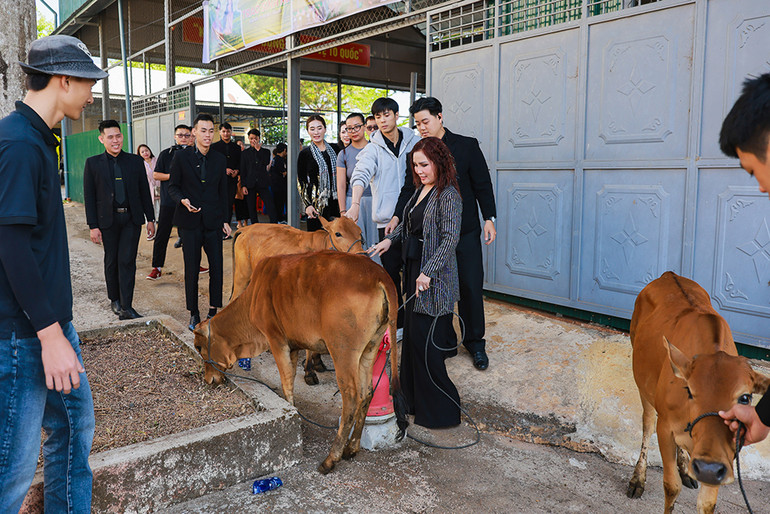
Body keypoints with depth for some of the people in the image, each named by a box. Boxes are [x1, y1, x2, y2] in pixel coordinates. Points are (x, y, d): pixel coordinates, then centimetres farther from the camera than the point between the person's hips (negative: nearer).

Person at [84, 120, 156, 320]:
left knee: (127, 261, -3)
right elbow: (89, 196, 0)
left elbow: (144, 191, 10)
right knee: (111, 261, 11)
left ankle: (126, 307, -2)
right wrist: (93, 226, -5)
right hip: (108, 220, 0)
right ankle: (114, 300, 28)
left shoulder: (135, 161, 6)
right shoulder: (93, 163, 1)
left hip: (132, 219, 0)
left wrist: (150, 218, 7)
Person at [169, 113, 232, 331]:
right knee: (191, 269, 4)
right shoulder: (181, 157, 0)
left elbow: (223, 192, 11)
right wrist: (183, 200, -17)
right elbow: (172, 186, 5)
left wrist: (225, 220, 8)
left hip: (213, 221, 2)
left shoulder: (220, 159, 7)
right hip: (190, 222, -2)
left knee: (217, 268, 0)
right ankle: (193, 313, 15)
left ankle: (213, 310, 14)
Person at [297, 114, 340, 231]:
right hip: (316, 203, -3)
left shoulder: (334, 149, 12)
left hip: (335, 200, 3)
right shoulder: (304, 154, 3)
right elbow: (300, 182, 2)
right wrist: (307, 204, -7)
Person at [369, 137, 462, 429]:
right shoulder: (420, 190, 13)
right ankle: (414, 397, 28)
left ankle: (439, 411, 7)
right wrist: (391, 238, 12)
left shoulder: (448, 195, -14)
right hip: (413, 271, 9)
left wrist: (428, 272, -27)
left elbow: (450, 238, -21)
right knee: (412, 335, 13)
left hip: (433, 278, -9)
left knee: (425, 340, -6)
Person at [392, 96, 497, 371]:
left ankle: (475, 343, 17)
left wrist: (489, 218, -6)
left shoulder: (467, 146, 1)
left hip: (465, 231, -2)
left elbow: (482, 184, 1)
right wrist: (397, 215, -7)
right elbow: (409, 188, 8)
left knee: (470, 288, 2)